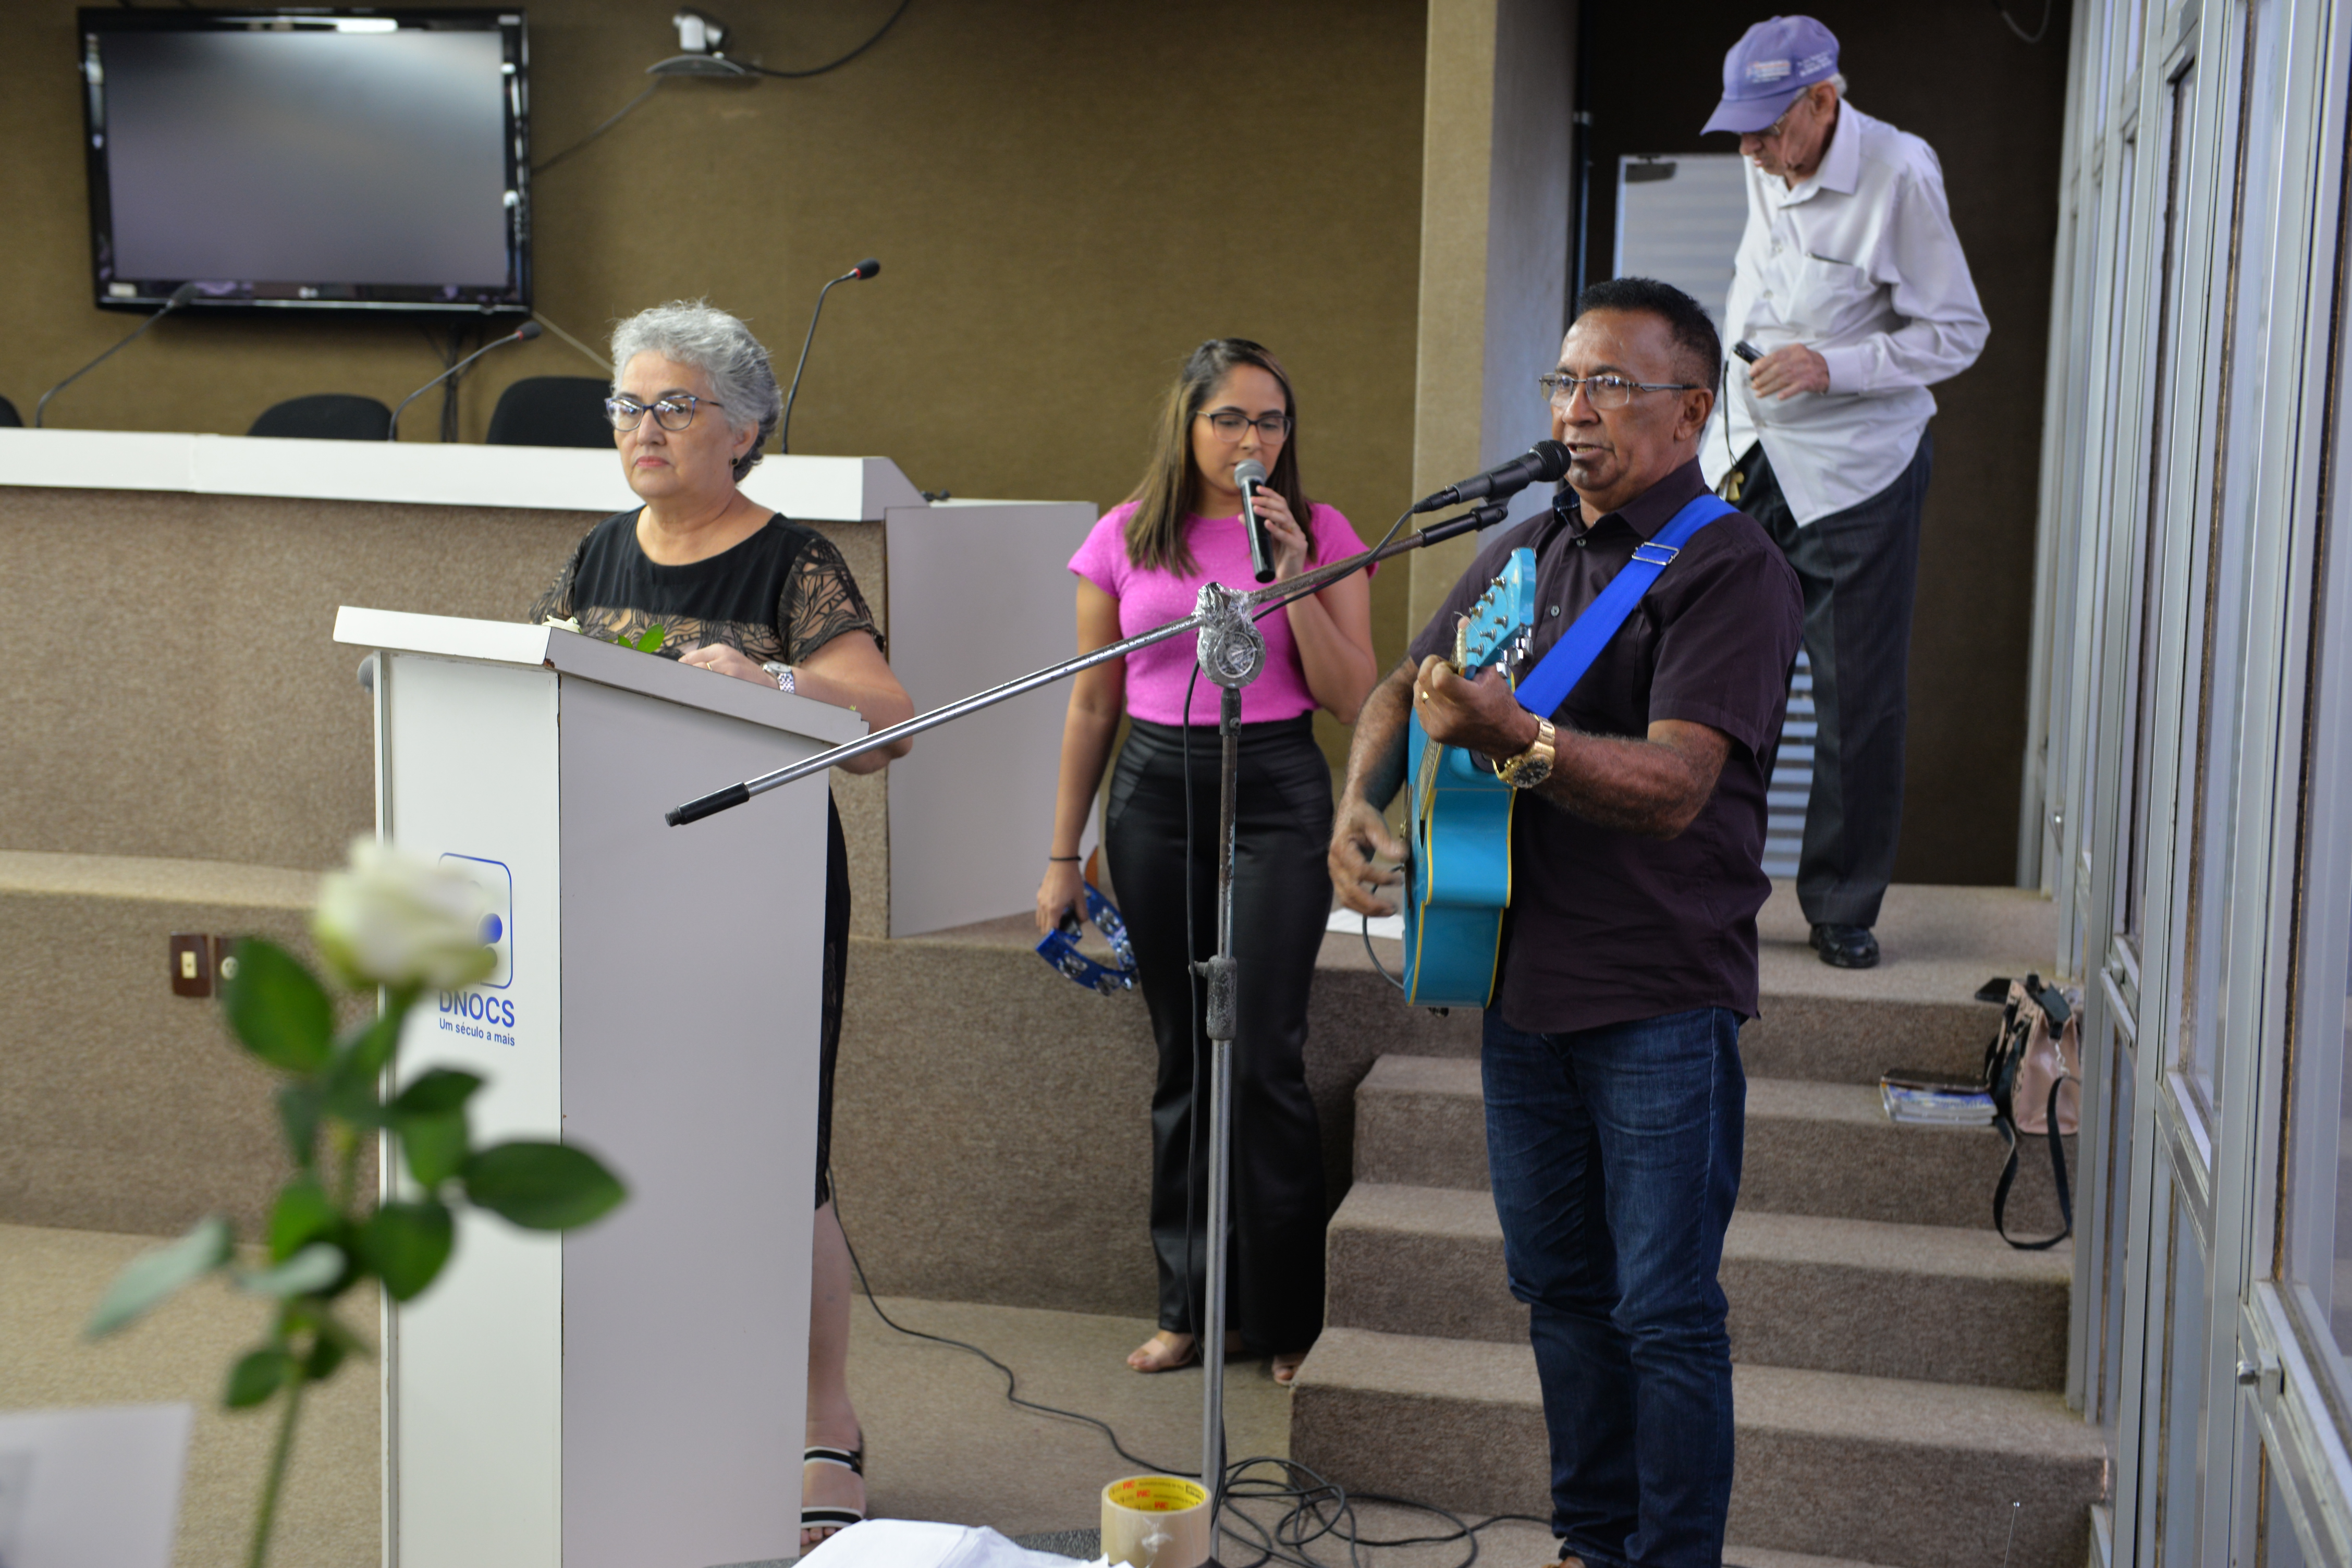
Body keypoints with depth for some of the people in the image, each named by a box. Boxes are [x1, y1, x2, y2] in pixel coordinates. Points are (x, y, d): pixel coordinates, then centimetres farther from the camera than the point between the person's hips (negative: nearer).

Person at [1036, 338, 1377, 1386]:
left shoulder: (1320, 533, 2)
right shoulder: (1125, 538, 5)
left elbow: (1352, 700, -3)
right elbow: (1092, 704, 9)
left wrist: (1294, 580, -13)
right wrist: (1063, 855, 9)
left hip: (1277, 796, -2)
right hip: (1155, 794, 2)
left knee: (1262, 1059, -7)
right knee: (1183, 1061, 7)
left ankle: (1286, 1317, 8)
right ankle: (1191, 1307, 18)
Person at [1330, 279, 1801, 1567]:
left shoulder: (1730, 569, -11)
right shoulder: (1525, 550, 13)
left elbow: (1672, 786, -23)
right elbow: (1407, 684, 22)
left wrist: (1511, 736, -36)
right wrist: (1359, 800, 3)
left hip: (1660, 1009, -7)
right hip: (1523, 986, 7)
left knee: (1665, 1312, -2)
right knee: (1560, 1289, 16)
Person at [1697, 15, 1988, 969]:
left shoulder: (1899, 177, -16)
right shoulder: (1765, 171, 3)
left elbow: (1959, 333, -11)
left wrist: (1833, 367, -23)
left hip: (1857, 473, -5)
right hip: (1750, 460, 5)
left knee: (1856, 702, 1)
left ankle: (1845, 909, 14)